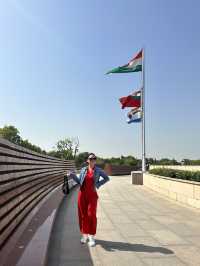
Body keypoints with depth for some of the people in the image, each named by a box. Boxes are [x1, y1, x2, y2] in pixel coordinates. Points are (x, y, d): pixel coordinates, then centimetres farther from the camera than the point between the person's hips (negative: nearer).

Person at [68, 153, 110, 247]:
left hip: (92, 195, -2)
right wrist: (73, 175, -6)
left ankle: (92, 237, 5)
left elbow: (107, 178, 9)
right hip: (82, 194, 2)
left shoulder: (98, 170, 0)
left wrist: (98, 184, -1)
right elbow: (79, 181, 8)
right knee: (83, 215, 6)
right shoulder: (83, 169, 5)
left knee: (91, 215, -7)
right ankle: (84, 235, 23)